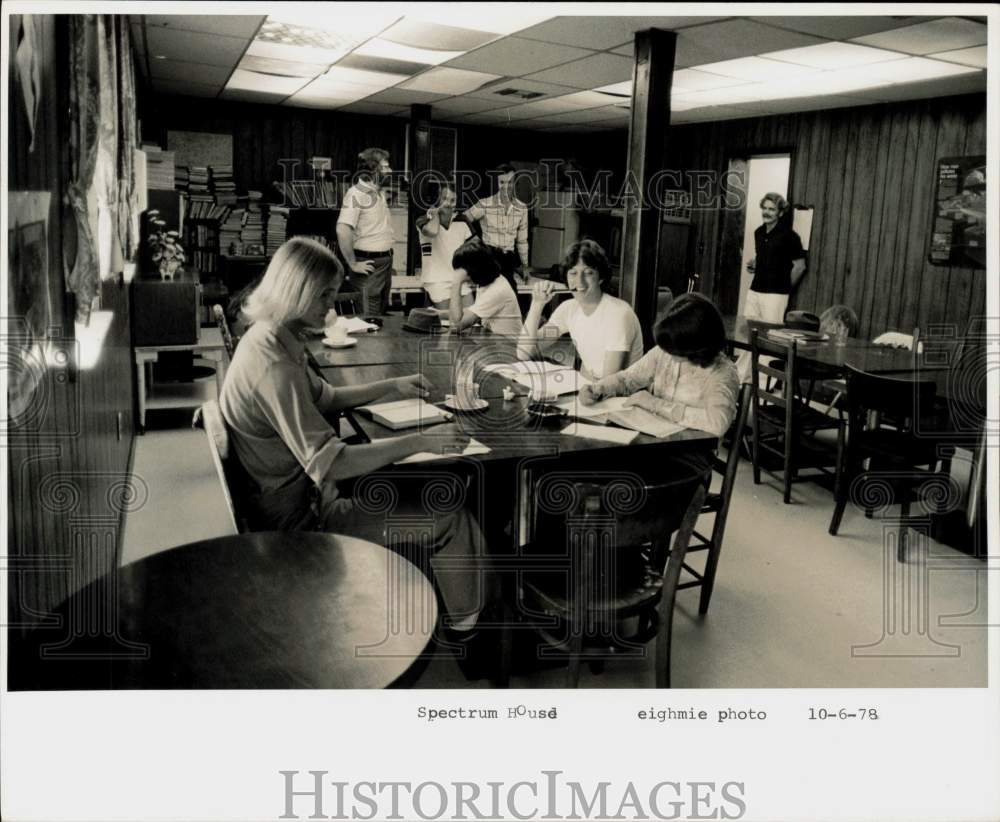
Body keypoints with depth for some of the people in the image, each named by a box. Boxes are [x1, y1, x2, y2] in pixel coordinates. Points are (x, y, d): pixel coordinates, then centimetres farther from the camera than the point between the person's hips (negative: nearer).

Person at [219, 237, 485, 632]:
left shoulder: (267, 337, 2)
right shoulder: (274, 367, -30)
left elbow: (324, 397, 17)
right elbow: (329, 463, -34)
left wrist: (392, 387, 8)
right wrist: (420, 441, -29)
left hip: (292, 491, 10)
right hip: (298, 518, -10)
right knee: (452, 524, -6)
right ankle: (468, 624, 18)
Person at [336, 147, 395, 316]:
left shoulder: (379, 192, 13)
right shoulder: (357, 193, -14)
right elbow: (342, 230, -25)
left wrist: (388, 260, 16)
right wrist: (353, 264, -20)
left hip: (385, 262, 9)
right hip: (368, 263, -9)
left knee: (381, 314, 15)